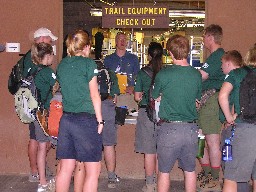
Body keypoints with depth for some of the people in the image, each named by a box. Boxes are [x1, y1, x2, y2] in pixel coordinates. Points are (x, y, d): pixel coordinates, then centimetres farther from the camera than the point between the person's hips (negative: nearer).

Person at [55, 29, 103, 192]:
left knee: (65, 169, 12)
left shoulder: (62, 64, 10)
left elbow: (65, 89, 14)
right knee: (93, 170, 2)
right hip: (86, 120, -6)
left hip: (66, 119, 6)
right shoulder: (88, 63, -7)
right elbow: (94, 95, -8)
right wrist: (100, 120, -2)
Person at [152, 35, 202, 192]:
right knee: (190, 170, 16)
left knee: (164, 171, 10)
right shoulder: (197, 75, -1)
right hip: (191, 128, 4)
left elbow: (155, 97, 4)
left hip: (169, 128, -3)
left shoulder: (163, 74, -12)